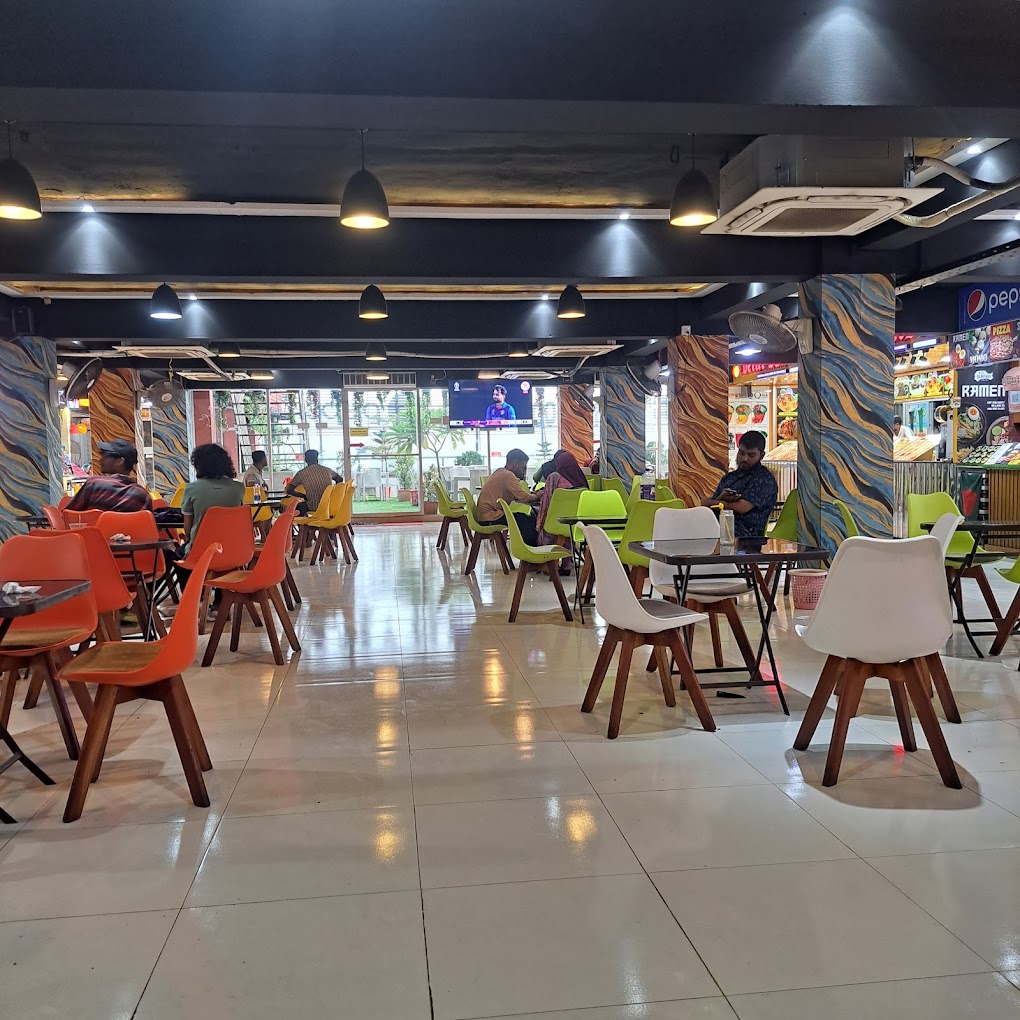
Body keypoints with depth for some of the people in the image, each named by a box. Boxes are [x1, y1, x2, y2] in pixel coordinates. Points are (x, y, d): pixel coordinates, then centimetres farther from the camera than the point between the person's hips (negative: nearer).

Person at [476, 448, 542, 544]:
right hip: (490, 519, -10)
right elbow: (524, 497, -21)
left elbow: (516, 496, 17)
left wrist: (532, 494, 5)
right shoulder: (508, 475, -15)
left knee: (526, 518, 13)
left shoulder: (500, 472, 16)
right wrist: (537, 496, -2)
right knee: (530, 522, -13)